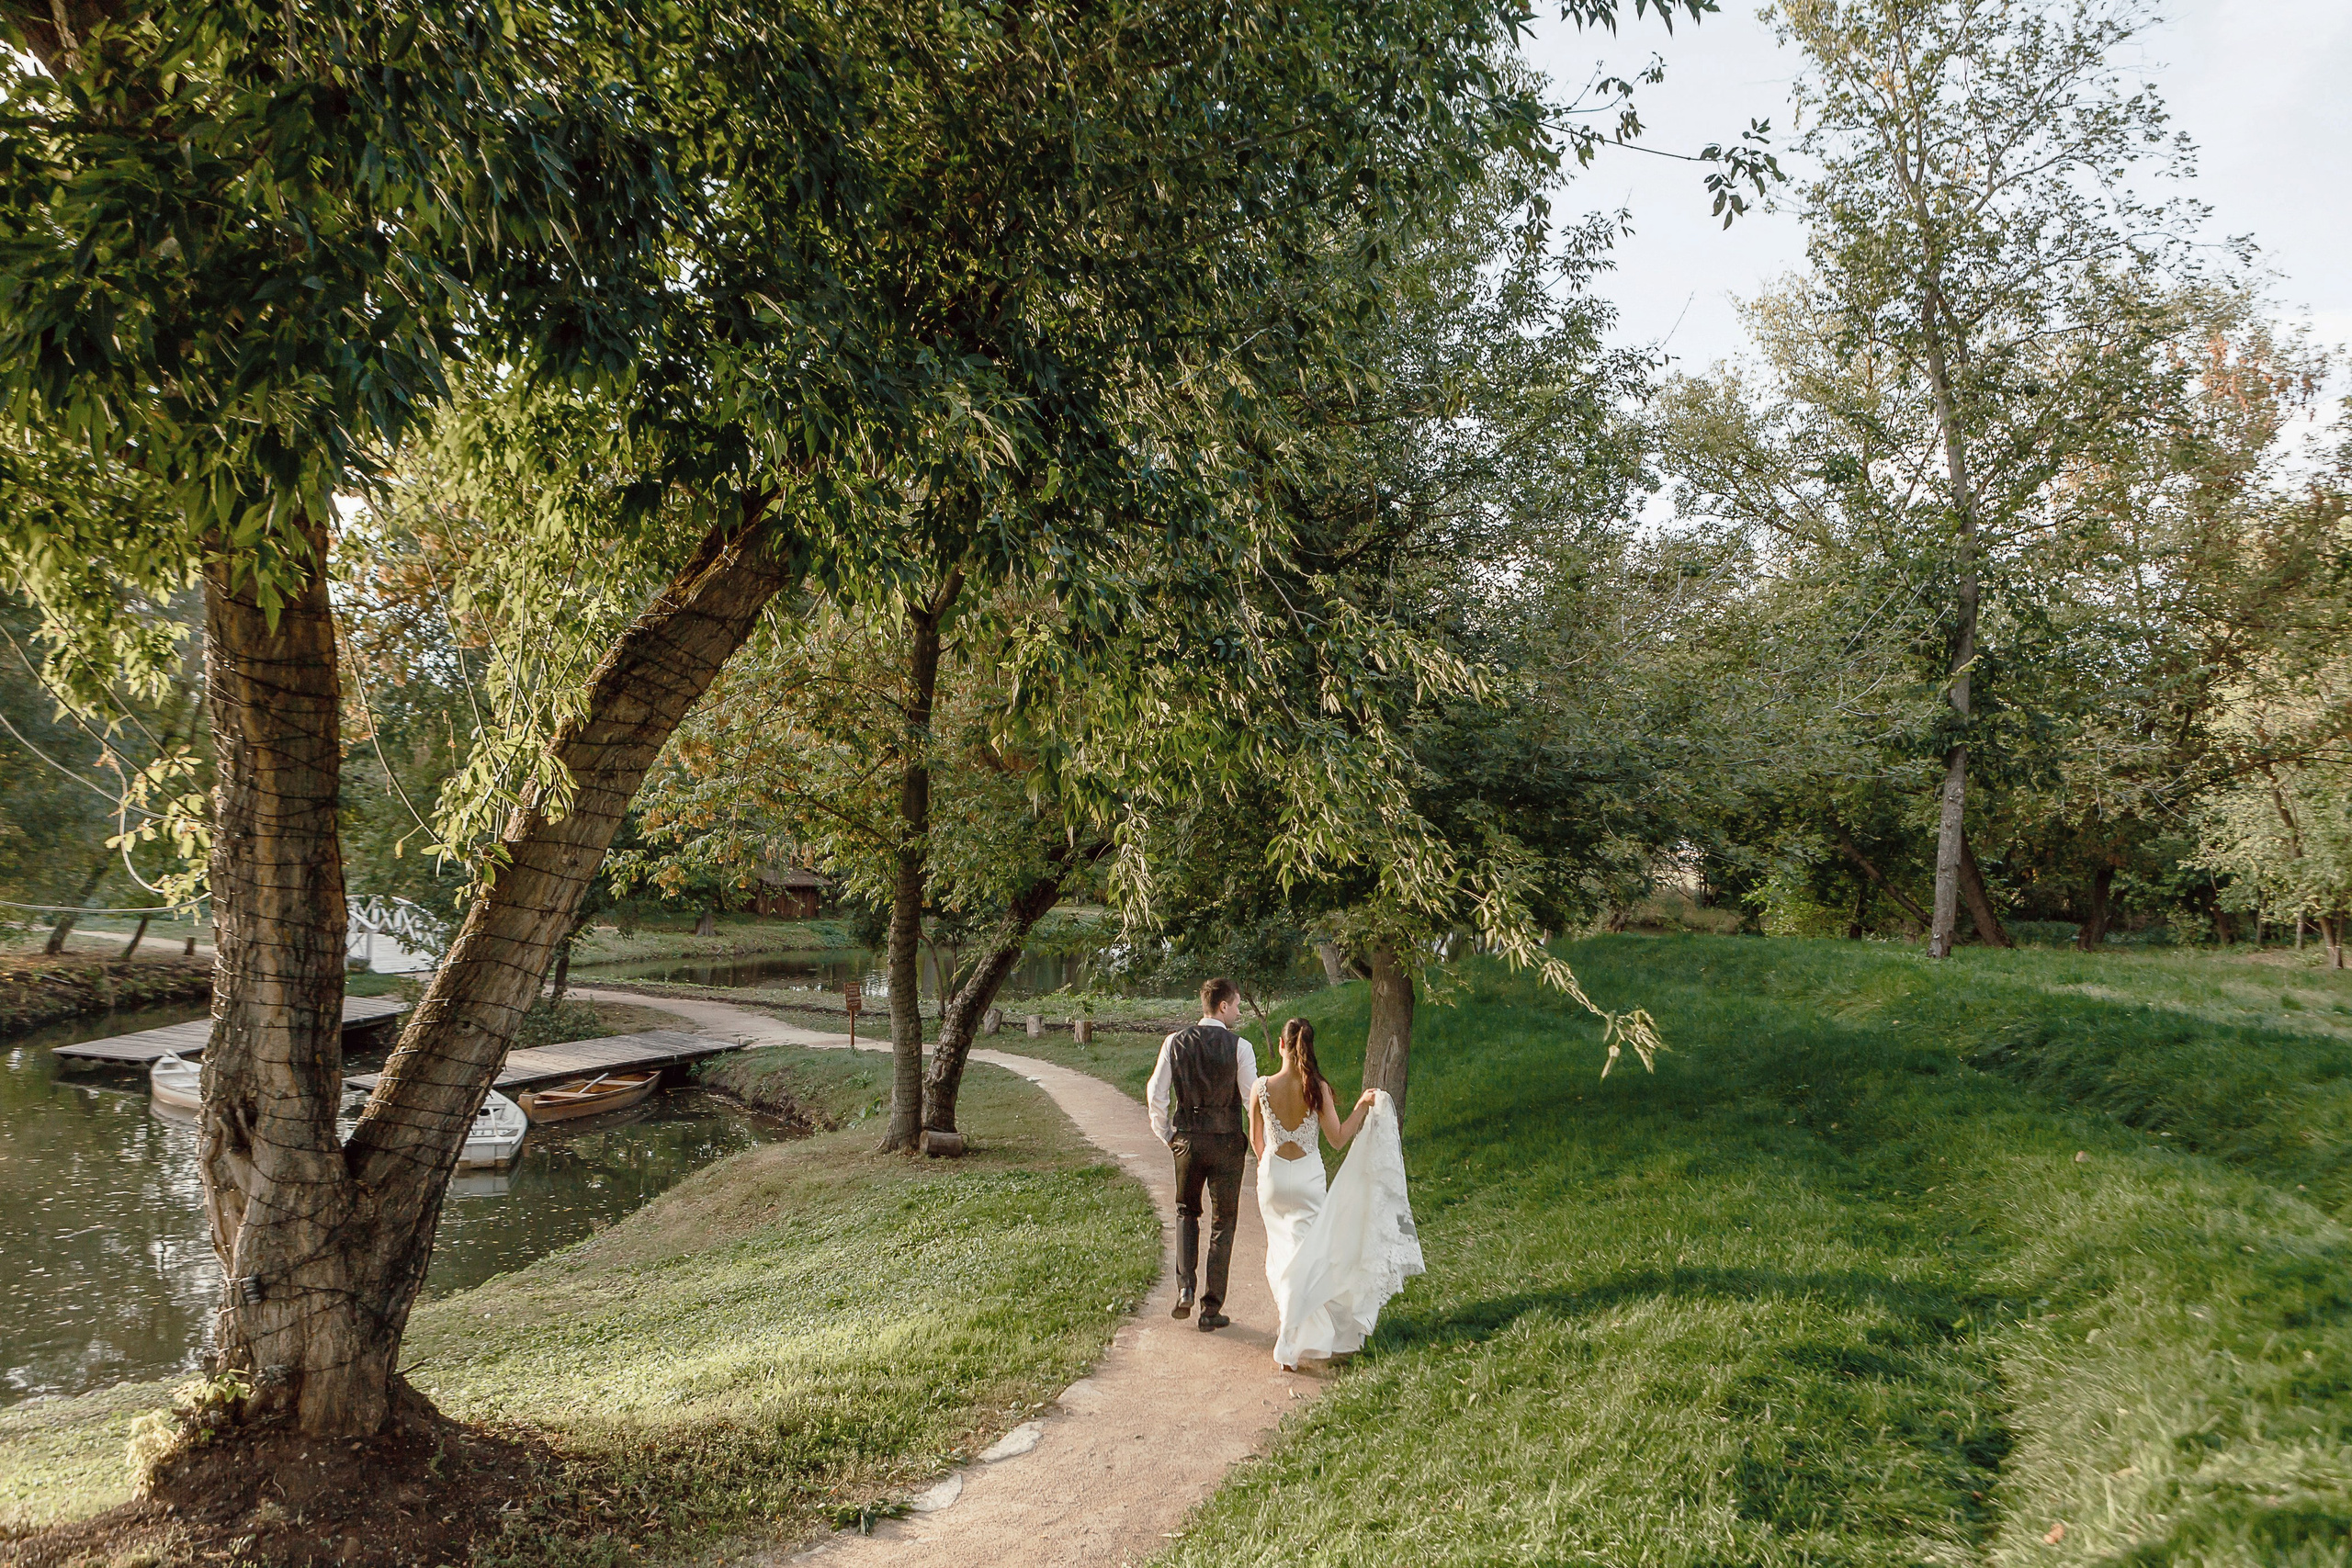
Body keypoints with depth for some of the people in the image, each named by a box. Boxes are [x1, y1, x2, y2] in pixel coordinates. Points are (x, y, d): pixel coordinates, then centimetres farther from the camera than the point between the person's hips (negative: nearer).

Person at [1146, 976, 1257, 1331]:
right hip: (1227, 1142, -2)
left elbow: (1156, 1095, 0)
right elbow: (1253, 1097, -11)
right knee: (1223, 1222, 10)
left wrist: (1165, 1135, 12)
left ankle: (1185, 1289, 7)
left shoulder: (1175, 1042, -1)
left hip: (1187, 1139, 2)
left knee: (1186, 1211, 23)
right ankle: (1211, 1308, 12)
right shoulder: (1239, 1046, -10)